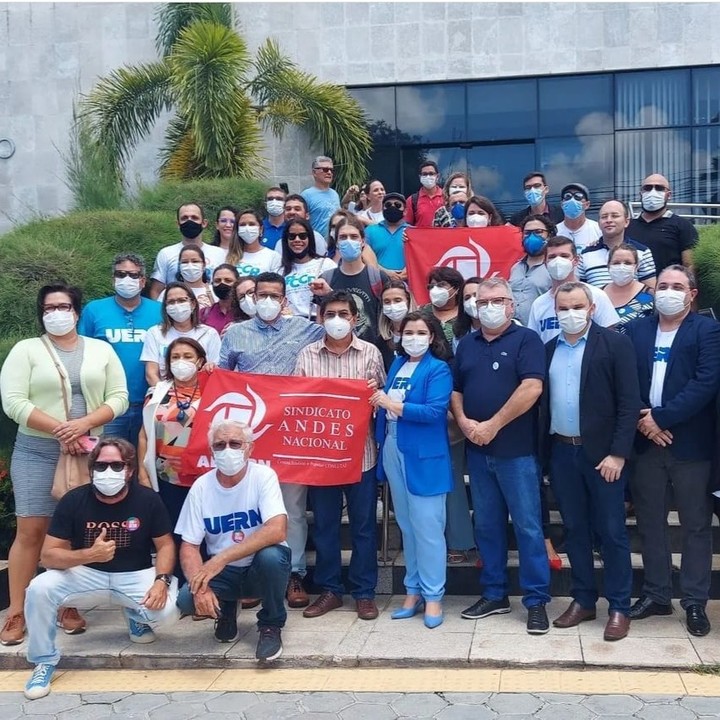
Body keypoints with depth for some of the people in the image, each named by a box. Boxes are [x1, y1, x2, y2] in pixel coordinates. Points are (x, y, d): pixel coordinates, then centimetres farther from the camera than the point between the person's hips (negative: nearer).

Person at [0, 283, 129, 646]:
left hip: (88, 451, 2)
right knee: (31, 530, -4)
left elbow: (119, 398, 2)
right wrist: (60, 430, -17)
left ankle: (68, 605, 18)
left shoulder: (101, 350, 8)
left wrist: (83, 424, -15)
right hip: (37, 452, -2)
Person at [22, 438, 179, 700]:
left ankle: (135, 614, 12)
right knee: (39, 589, -27)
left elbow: (165, 545, -3)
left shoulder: (148, 500, -11)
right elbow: (48, 555, -14)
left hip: (135, 576, 0)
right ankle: (44, 662, -4)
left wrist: (161, 580, -24)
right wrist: (89, 554, -33)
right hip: (86, 574, 0)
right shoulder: (74, 500, -12)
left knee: (167, 611, -28)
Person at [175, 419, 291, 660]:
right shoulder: (201, 486, -8)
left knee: (270, 555, -36)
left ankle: (270, 625, -6)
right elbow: (189, 546, -7)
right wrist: (200, 585, -28)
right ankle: (225, 611, 13)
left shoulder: (263, 476, -16)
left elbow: (277, 531, -31)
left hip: (261, 568, -2)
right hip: (223, 571, 3)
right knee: (186, 599, -25)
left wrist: (222, 558, -37)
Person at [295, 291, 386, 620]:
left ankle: (364, 592, 18)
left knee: (364, 524, 6)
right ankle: (329, 590, 22)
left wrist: (375, 391, -15)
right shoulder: (307, 355, 4)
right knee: (324, 524, 9)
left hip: (360, 451, -1)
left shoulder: (370, 353, 2)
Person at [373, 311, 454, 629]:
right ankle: (413, 590, 24)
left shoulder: (438, 369, -8)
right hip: (393, 451, 7)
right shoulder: (397, 364, 12)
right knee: (406, 526, 14)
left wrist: (391, 404, -18)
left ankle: (433, 596, 8)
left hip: (423, 457, -7)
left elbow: (435, 411, -20)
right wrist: (379, 401, -2)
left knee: (427, 528, -2)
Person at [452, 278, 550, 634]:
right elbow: (455, 390, 14)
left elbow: (531, 387, -16)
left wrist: (492, 425, -15)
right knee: (487, 525, 12)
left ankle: (537, 601, 8)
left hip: (516, 450, -5)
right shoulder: (467, 344, 14)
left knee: (528, 526, -1)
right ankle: (494, 594, 23)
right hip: (477, 449, 6)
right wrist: (464, 422, -5)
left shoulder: (526, 339, -4)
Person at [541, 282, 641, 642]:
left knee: (611, 532, 3)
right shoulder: (549, 350, 10)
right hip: (561, 452, 4)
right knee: (574, 530, 12)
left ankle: (619, 608, 13)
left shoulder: (614, 344, -4)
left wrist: (618, 453, -15)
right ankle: (583, 600, 24)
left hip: (602, 452, -4)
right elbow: (542, 401, 9)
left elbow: (629, 403, -9)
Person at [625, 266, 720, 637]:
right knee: (650, 522, 10)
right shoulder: (636, 330, 10)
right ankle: (656, 594, 23)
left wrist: (661, 418, -16)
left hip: (690, 443, -3)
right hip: (645, 441, 4)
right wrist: (643, 420, -11)